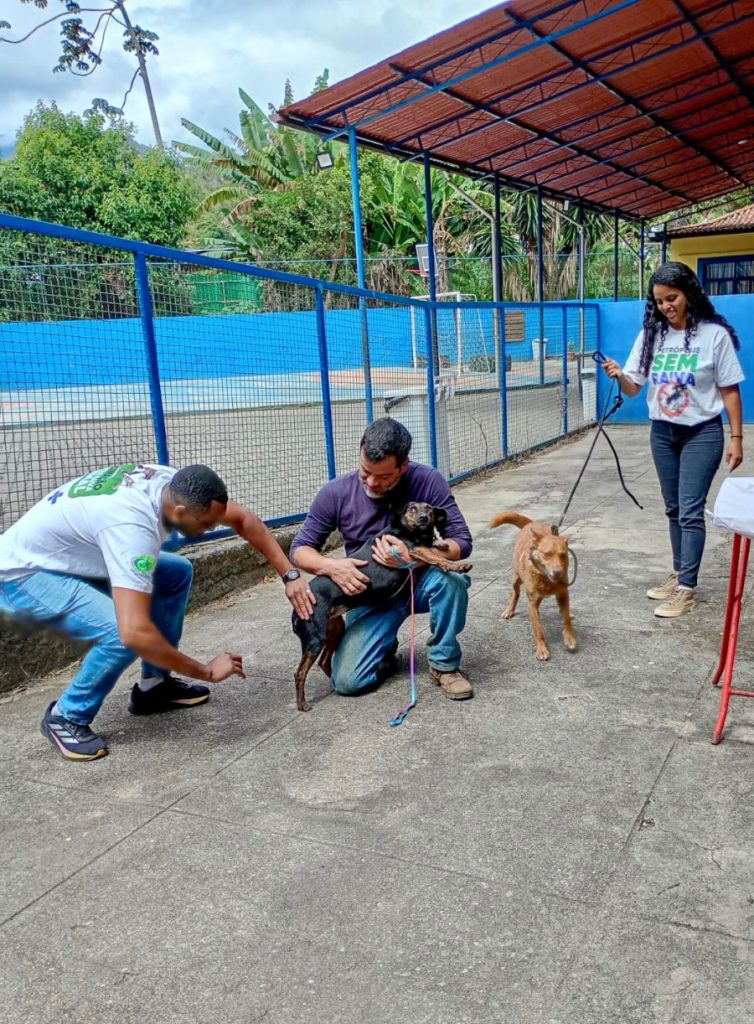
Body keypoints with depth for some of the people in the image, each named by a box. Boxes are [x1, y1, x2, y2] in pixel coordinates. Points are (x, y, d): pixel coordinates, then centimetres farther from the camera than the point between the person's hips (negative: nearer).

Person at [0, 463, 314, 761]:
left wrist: (290, 575, -6)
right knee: (122, 634, -30)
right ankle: (65, 718, -3)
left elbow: (243, 520, 1)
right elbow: (135, 632, -43)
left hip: (67, 558, 9)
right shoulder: (133, 525, -38)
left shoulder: (174, 484, -13)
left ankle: (153, 685, 14)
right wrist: (206, 671, -30)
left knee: (177, 573, 4)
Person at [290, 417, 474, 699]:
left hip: (420, 581, -1)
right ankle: (385, 647, 18)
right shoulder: (336, 493, -14)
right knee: (347, 681, -17)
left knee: (450, 579, -36)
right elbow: (299, 549, -5)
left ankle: (445, 664, -11)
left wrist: (412, 558, -34)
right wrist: (332, 566, -28)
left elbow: (462, 543, -16)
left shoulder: (428, 481, -18)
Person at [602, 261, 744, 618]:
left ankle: (687, 588, -2)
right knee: (674, 509, 12)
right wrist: (618, 375, -21)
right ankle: (679, 575, 24)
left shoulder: (714, 334, -10)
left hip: (702, 434, -5)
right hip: (662, 433, 5)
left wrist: (736, 437, -9)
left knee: (690, 511, -7)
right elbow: (633, 387, 1)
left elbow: (730, 390, -6)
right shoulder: (651, 335, 1)